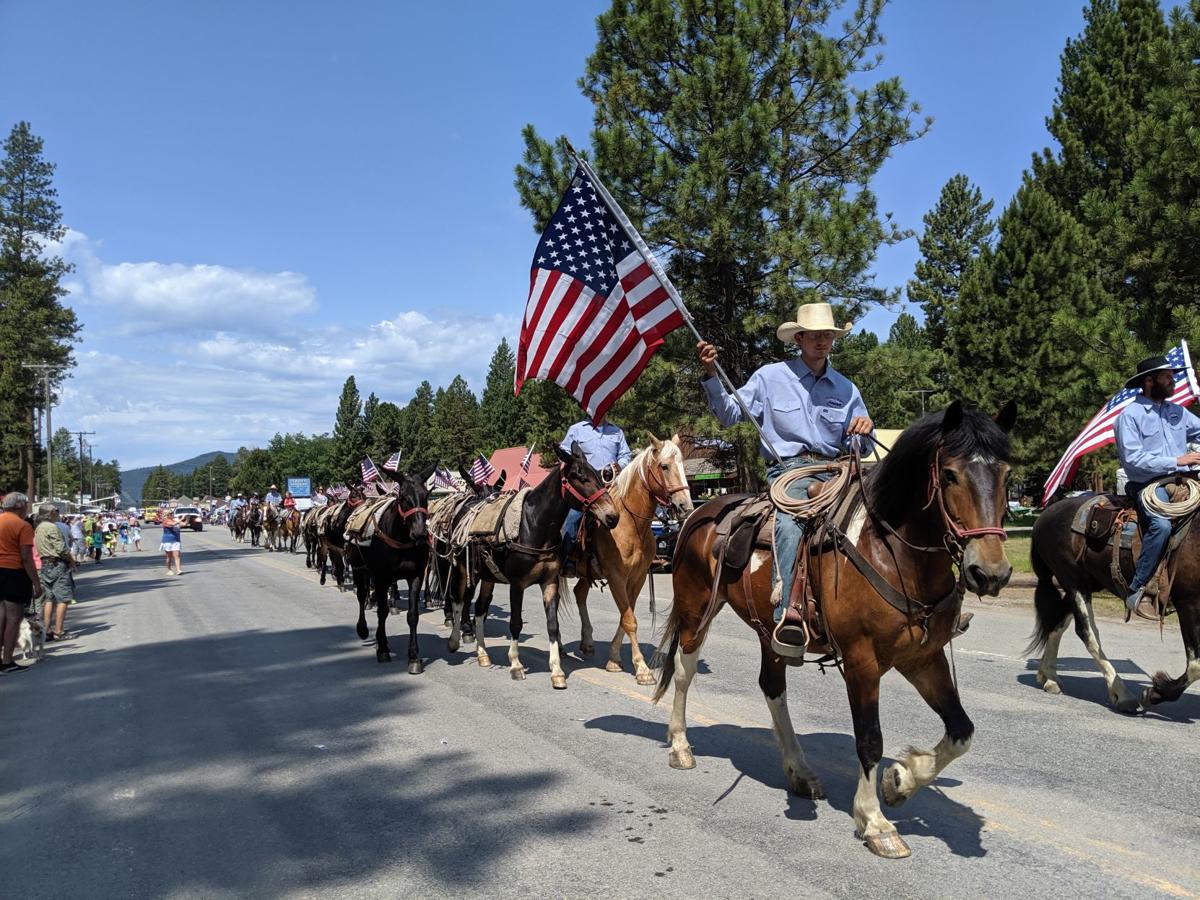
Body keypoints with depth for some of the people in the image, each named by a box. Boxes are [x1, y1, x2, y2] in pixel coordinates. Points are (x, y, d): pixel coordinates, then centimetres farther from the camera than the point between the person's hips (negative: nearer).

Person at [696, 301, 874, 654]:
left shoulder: (846, 389, 19)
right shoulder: (770, 377, 9)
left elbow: (860, 449, 20)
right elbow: (730, 416, 5)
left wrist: (864, 431, -4)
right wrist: (711, 375, -8)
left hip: (833, 474, 4)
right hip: (787, 470, -4)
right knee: (790, 523, -37)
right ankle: (786, 614, -48)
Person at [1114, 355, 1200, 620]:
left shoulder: (1176, 411, 18)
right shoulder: (1130, 415, -3)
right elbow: (1133, 458, -13)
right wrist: (1176, 461, -16)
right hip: (1148, 484, -7)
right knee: (1161, 525, -32)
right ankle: (1136, 588, -25)